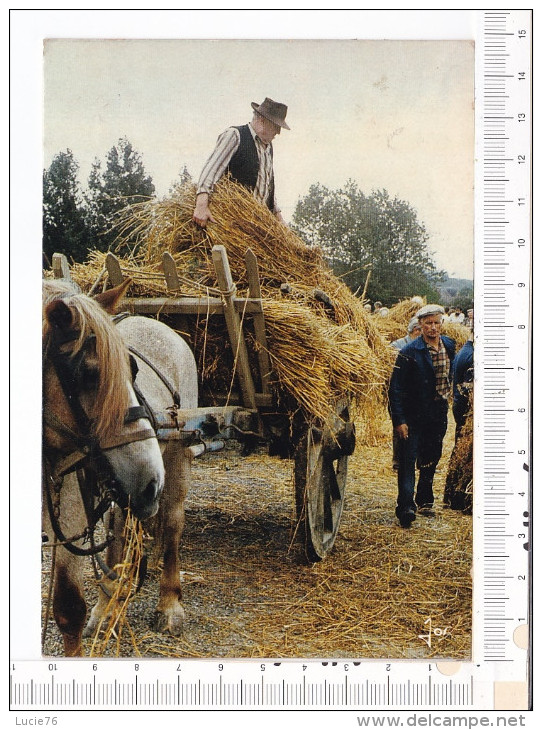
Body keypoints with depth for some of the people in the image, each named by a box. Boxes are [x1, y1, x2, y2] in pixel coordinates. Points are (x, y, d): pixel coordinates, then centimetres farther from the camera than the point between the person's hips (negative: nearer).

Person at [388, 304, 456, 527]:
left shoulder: (449, 346, 4)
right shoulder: (410, 352, -12)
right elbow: (396, 387, -12)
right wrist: (399, 420, -16)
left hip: (439, 412, 5)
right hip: (415, 414, -5)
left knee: (432, 458, 14)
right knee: (408, 459, -11)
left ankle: (424, 501, 28)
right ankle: (406, 506, -15)